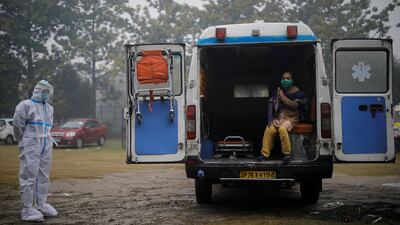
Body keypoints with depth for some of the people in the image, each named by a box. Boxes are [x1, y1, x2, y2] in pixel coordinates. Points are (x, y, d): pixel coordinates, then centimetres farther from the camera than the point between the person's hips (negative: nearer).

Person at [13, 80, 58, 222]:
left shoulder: (49, 108, 16)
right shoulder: (26, 105, -4)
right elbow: (18, 125, -3)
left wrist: (46, 140, 12)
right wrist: (24, 143, 4)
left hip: (46, 146, 7)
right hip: (31, 147, -7)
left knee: (43, 176, 9)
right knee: (29, 176, -8)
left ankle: (41, 205, 18)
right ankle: (27, 209, -8)